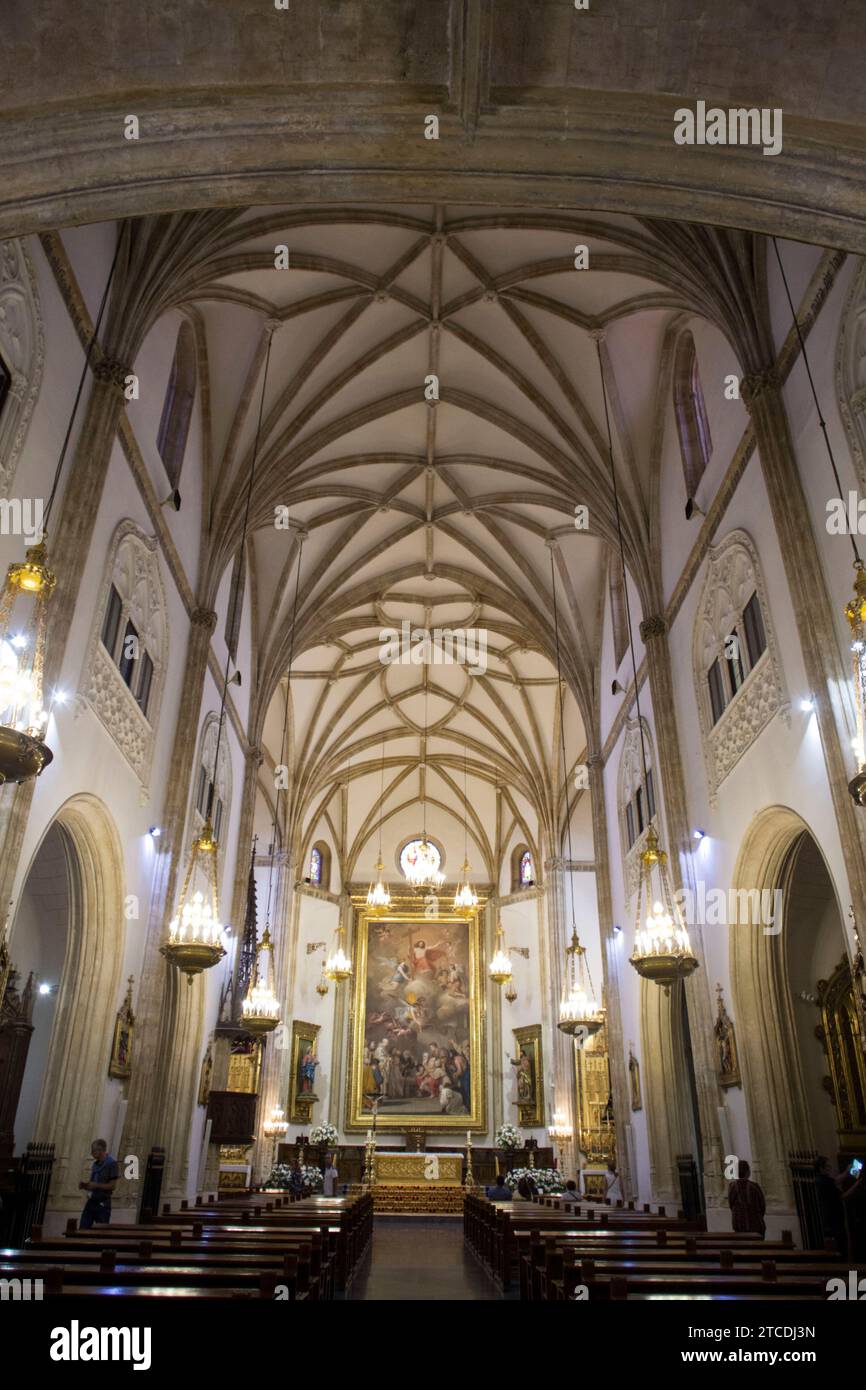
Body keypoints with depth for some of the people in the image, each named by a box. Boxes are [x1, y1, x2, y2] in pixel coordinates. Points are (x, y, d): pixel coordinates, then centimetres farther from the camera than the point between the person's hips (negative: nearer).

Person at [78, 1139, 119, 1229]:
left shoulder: (111, 1163, -10)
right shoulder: (95, 1164, 13)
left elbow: (112, 1185, -14)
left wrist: (96, 1185, -16)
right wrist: (85, 1186, 1)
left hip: (103, 1203, -7)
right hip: (91, 1201, 8)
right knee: (82, 1229, 3)